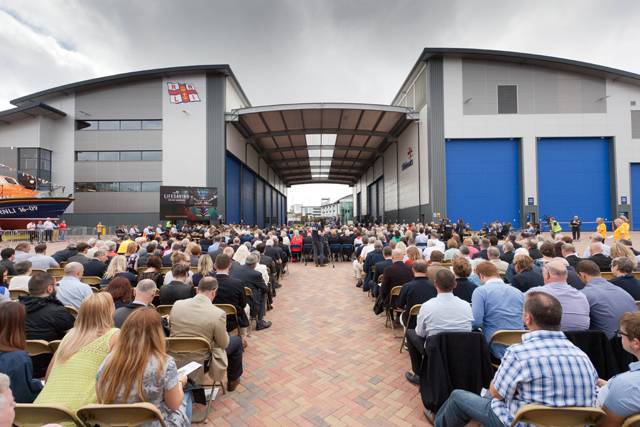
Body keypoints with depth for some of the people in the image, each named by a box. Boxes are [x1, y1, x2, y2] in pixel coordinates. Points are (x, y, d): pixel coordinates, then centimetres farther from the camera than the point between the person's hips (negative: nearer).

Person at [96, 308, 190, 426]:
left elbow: (101, 402, 4)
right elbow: (174, 405, -11)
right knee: (186, 394, 24)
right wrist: (180, 382, 8)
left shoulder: (108, 360, -12)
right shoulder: (165, 364, -25)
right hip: (154, 423, -5)